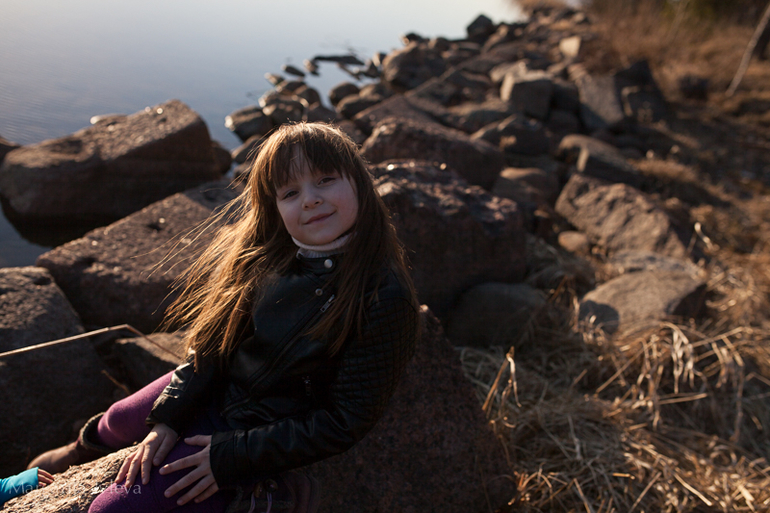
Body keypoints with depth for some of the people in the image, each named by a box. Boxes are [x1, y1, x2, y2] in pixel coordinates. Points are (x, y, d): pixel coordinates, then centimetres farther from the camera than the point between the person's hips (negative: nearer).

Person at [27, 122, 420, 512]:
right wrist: (167, 419, -7)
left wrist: (230, 457, -20)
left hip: (256, 429, -6)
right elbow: (213, 340, -2)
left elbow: (345, 422, -24)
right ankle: (84, 450, 64)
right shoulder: (265, 253, -13)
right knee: (118, 421, 31)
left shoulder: (384, 299, -32)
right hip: (213, 388, 6)